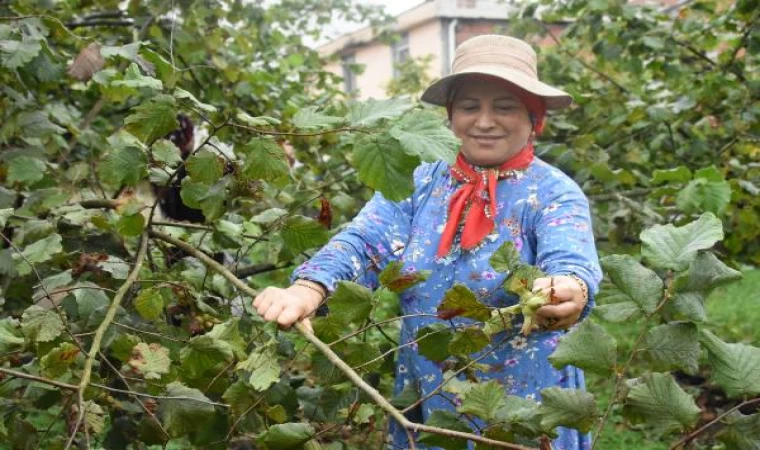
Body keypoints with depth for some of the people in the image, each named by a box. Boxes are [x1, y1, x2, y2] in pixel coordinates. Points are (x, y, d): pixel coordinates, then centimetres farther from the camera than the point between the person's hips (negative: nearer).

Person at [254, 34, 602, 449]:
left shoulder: (554, 193, -9)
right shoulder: (421, 184, 0)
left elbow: (572, 262, -28)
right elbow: (364, 241, -14)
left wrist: (568, 295, -52)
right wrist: (308, 288, -34)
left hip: (522, 413, -3)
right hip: (423, 406, 3)